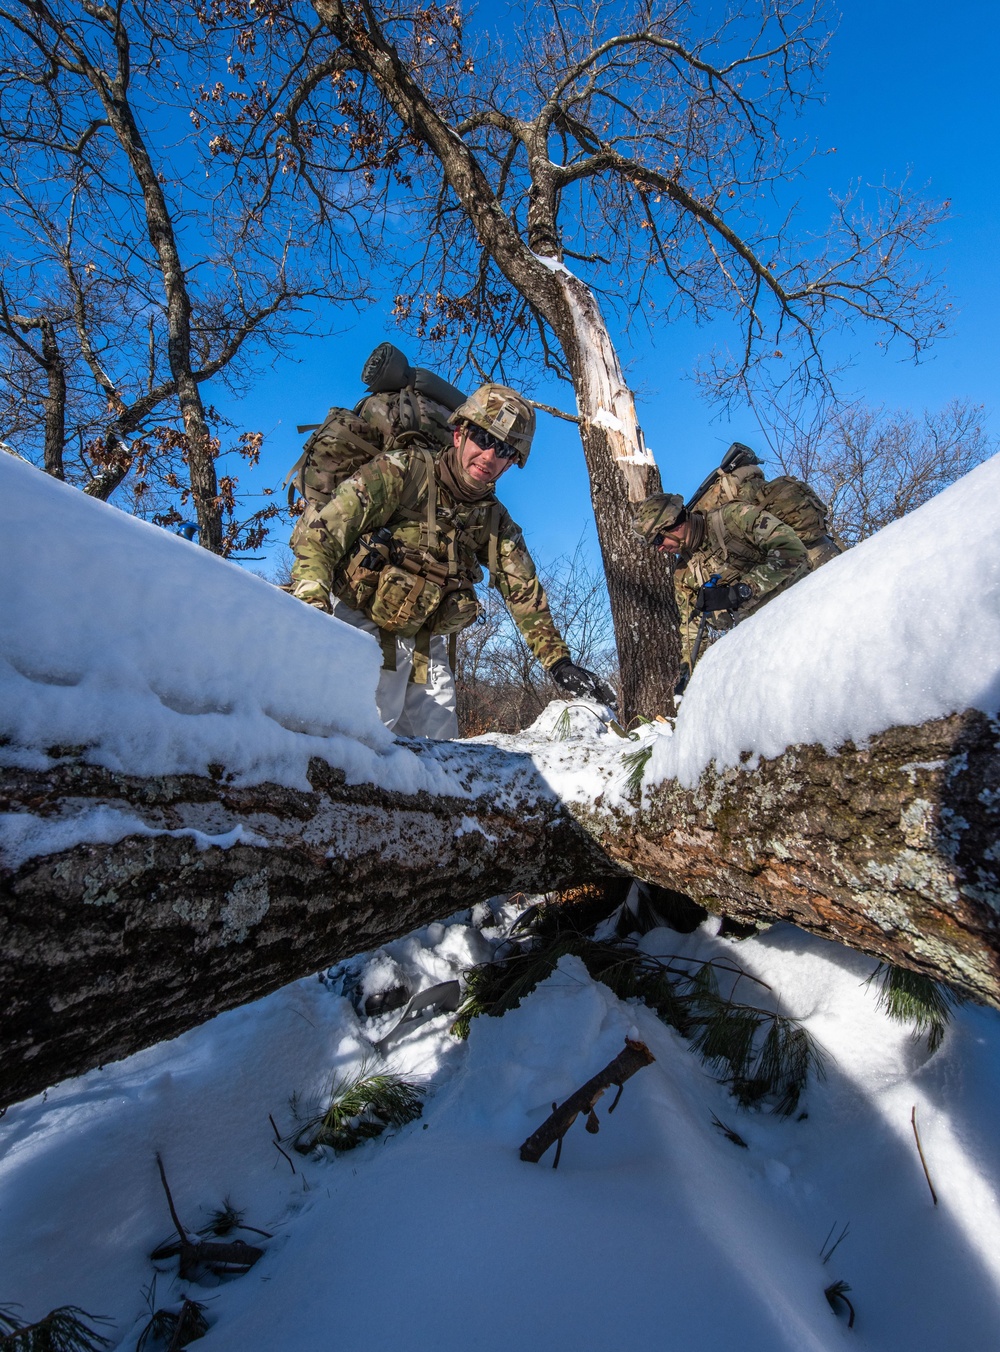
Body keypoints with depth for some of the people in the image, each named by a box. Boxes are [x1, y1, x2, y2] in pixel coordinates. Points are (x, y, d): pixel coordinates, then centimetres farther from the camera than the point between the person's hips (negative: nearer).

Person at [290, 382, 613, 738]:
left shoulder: (494, 521, 5)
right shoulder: (402, 471, -11)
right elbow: (319, 532, -17)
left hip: (427, 648, 5)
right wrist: (312, 608, -31)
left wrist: (558, 661, -1)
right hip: (360, 626, -5)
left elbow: (524, 592, 7)